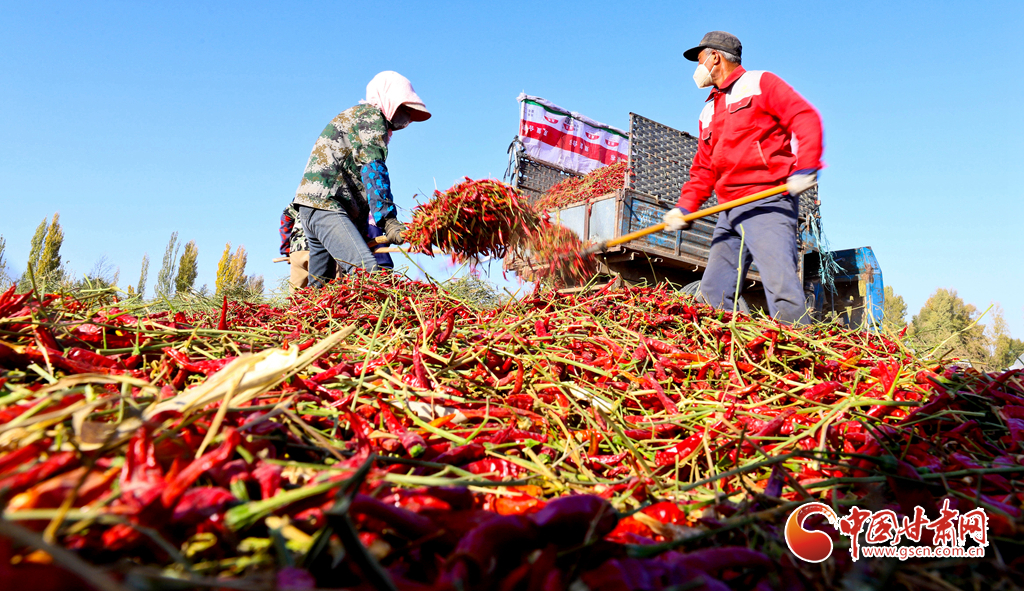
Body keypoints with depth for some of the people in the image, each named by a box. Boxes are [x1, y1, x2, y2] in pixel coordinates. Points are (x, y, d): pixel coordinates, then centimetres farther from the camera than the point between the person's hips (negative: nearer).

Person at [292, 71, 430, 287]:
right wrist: (388, 220, -24)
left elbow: (358, 178, 33)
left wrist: (362, 232, 33)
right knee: (368, 273, -28)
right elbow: (373, 169, -15)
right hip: (325, 204, -10)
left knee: (320, 286, 9)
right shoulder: (372, 115, 1)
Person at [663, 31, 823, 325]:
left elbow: (806, 118, -4)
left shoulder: (760, 83, 8)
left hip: (767, 203, -7)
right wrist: (684, 207, 7)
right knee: (713, 292, -1)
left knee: (780, 284, -21)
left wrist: (804, 168, -19)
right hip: (729, 211, 7)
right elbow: (704, 170, 23)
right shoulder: (709, 112, 27)